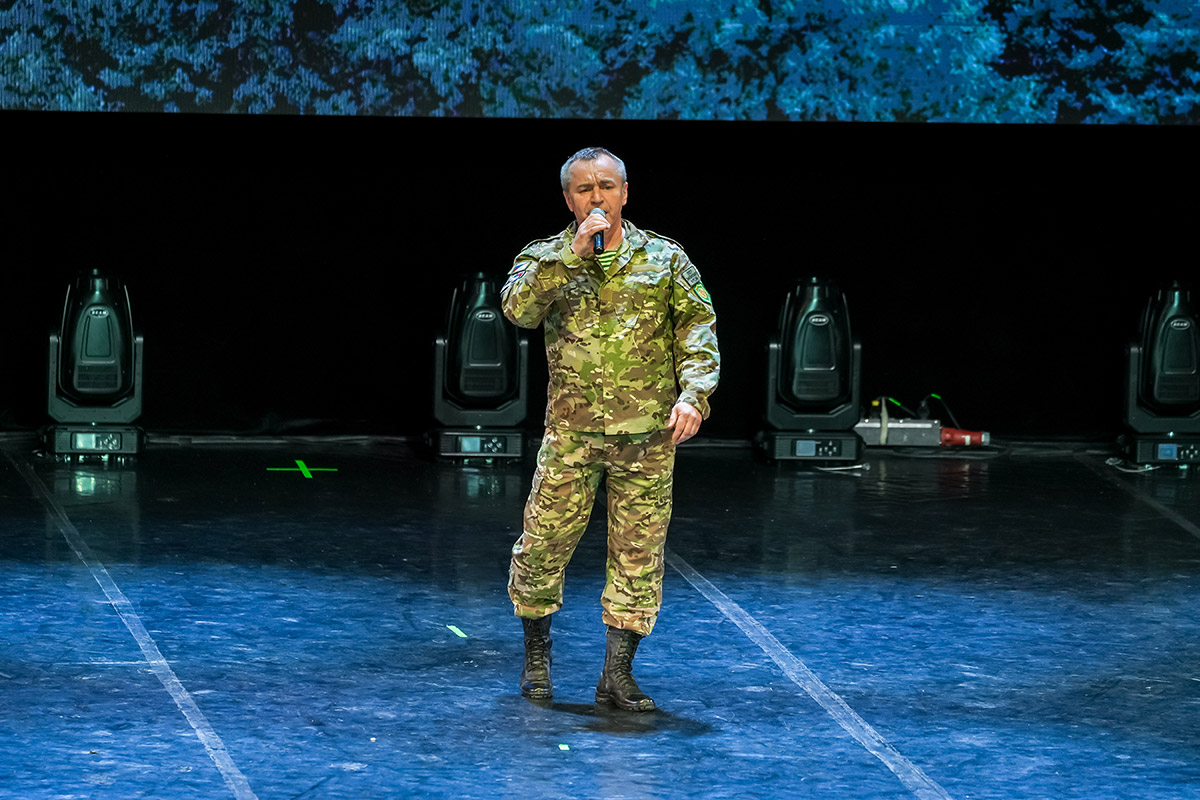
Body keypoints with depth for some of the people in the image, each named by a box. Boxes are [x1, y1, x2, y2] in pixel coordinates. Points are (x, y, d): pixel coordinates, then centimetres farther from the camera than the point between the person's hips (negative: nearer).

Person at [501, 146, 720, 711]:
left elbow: (697, 329, 4)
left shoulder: (665, 259, 8)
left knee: (639, 551, 0)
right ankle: (536, 652, 22)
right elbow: (518, 309, -13)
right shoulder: (545, 259, 6)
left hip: (647, 433, 1)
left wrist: (692, 393, -10)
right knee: (543, 541, 0)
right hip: (572, 431, -1)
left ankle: (618, 674, 6)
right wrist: (572, 254, -17)